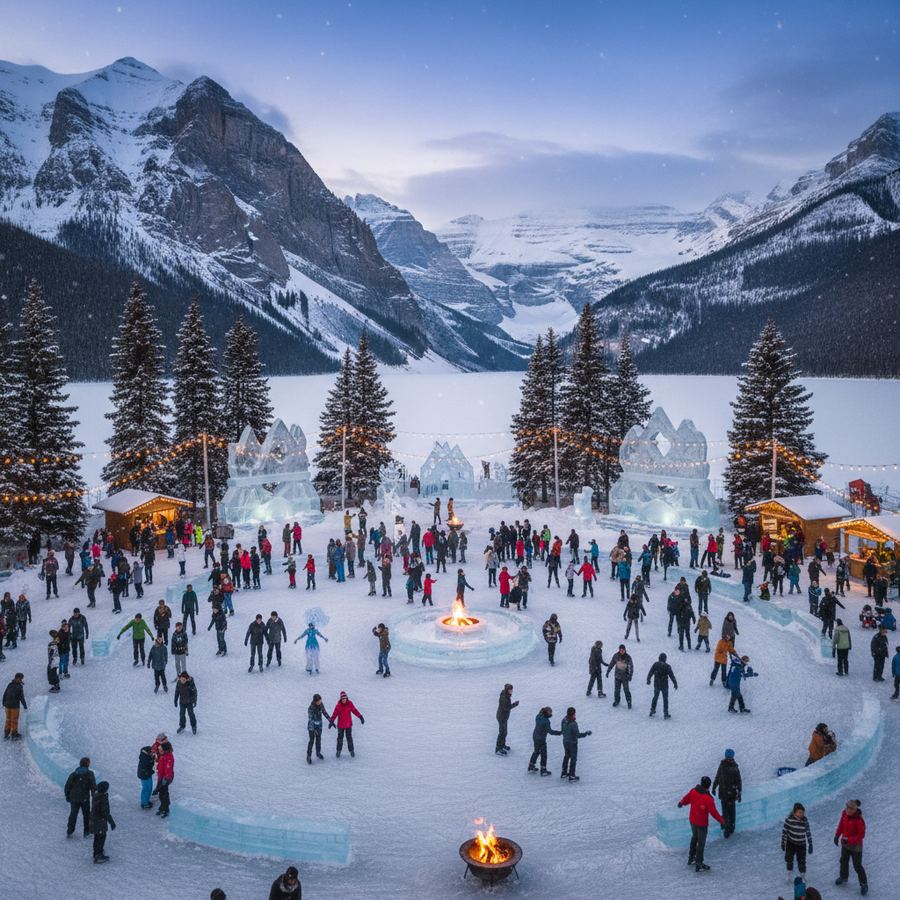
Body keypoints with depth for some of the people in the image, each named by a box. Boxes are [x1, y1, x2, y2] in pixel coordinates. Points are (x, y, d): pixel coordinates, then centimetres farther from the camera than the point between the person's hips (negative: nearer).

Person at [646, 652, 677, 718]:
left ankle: (652, 711, 28)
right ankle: (665, 714, 7)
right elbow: (672, 676, -9)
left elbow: (650, 673, 1)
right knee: (665, 699, 7)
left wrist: (648, 680, 16)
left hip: (656, 685, 3)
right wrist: (675, 684, 2)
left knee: (655, 697, 21)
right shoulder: (667, 666, -13)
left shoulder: (655, 665, -6)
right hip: (664, 685, -3)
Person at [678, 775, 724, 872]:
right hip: (702, 824, -6)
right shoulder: (708, 799, -28)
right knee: (701, 843, 9)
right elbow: (714, 812, -24)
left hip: (692, 820, 6)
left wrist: (681, 803, 28)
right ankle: (698, 865, 20)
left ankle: (691, 858, 41)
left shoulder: (693, 791, -11)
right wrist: (722, 821, -9)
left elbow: (686, 799, 6)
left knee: (694, 837, 27)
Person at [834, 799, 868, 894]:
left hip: (856, 845, -6)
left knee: (857, 866, 9)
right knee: (844, 861, 24)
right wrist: (837, 836, -6)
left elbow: (861, 835, -24)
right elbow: (841, 824, -1)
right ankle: (843, 877, 49)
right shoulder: (845, 813, -16)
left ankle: (864, 884, 33)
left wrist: (848, 840, -29)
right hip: (845, 843, 6)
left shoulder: (859, 820, -33)